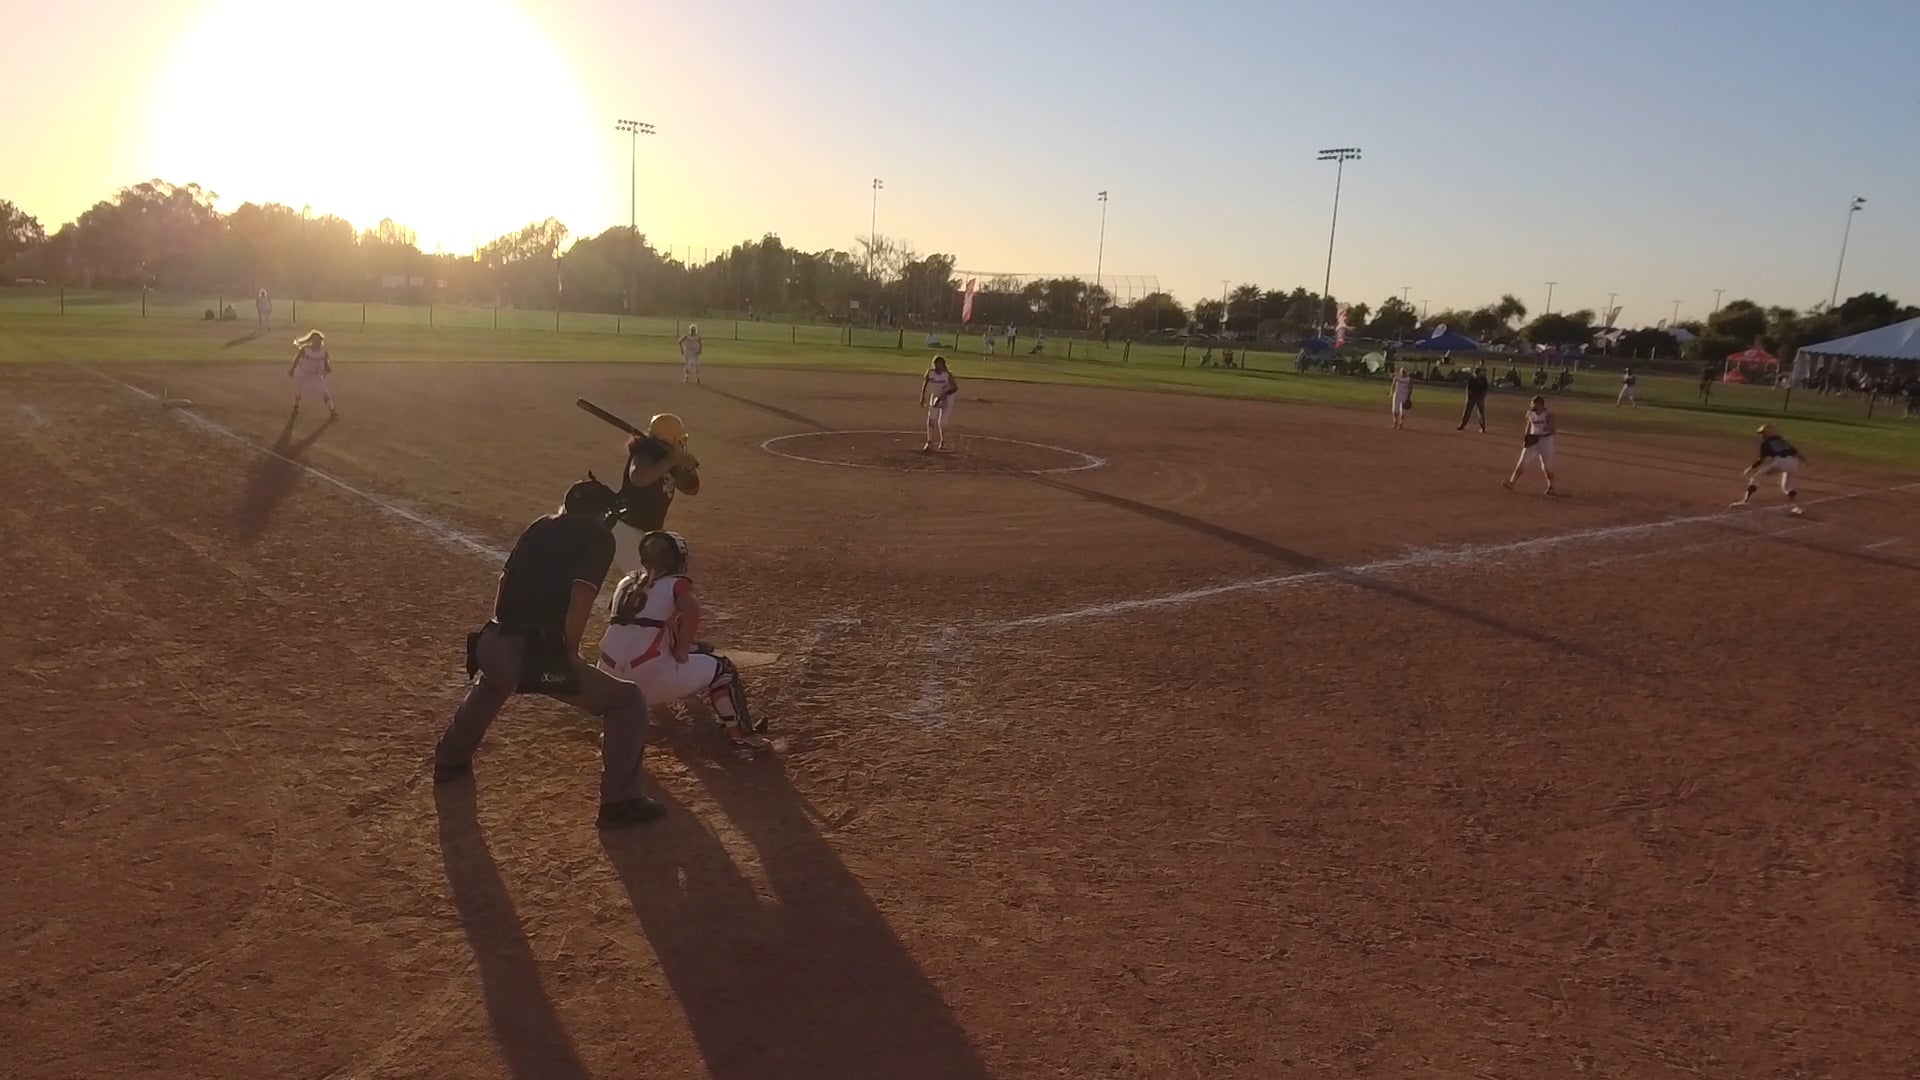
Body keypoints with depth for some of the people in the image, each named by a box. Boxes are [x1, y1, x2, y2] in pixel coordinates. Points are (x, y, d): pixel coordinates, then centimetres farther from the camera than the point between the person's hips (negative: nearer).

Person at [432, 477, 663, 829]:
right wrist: (568, 655, -4)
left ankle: (449, 761, 55)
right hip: (540, 654, -7)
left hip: (494, 645, 7)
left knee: (491, 681, 43)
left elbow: (505, 580, 20)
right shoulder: (598, 536, 2)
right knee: (628, 701, 6)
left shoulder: (540, 527, 22)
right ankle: (620, 801, 0)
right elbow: (581, 598, -12)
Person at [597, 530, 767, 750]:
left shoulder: (626, 583, 14)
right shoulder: (676, 584, -3)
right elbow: (691, 611, -24)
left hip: (610, 677, 6)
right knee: (721, 668, 14)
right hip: (647, 679, -6)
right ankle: (741, 731, 12)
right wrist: (681, 651, -9)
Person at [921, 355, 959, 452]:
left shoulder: (947, 375, -23)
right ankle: (929, 442, 8)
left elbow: (955, 387, -18)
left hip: (947, 400, -4)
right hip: (935, 398, 4)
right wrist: (922, 397, -1)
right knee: (930, 421, -3)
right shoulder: (930, 372, -13)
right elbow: (925, 383, 1)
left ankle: (943, 441, 20)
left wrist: (945, 394, -31)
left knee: (941, 423, -4)